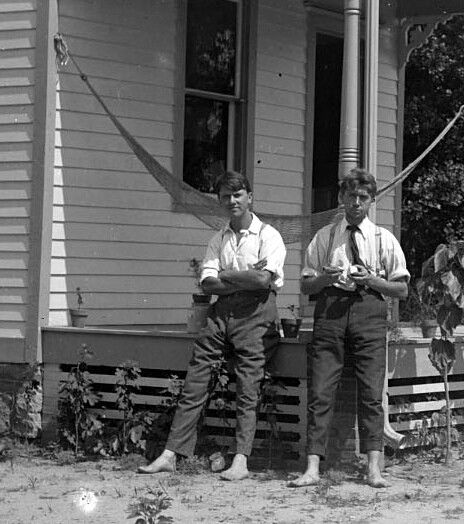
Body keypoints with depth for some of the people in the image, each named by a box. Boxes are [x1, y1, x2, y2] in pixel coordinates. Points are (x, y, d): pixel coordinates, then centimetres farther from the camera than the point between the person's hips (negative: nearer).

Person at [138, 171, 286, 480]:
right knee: (194, 385, -1)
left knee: (248, 390, -8)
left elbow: (264, 279, -13)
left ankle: (241, 461, -9)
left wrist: (225, 275, -1)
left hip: (254, 315, -5)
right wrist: (245, 277, -7)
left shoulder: (268, 236, 2)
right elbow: (208, 284, 6)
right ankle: (171, 454, -1)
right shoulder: (219, 240, 17)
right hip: (220, 313, 5)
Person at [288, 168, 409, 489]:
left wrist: (370, 280, -7)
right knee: (321, 391, -7)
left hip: (369, 311, -1)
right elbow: (306, 285, 13)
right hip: (330, 310, 1)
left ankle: (374, 469, -5)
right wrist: (324, 278, -8)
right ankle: (313, 468, -9)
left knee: (372, 393, -7)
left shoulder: (384, 239, 12)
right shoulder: (324, 237, 15)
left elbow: (402, 289, 9)